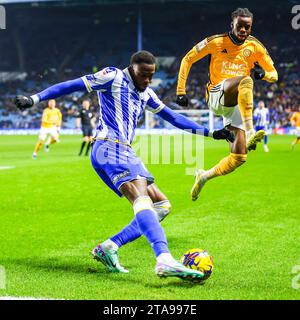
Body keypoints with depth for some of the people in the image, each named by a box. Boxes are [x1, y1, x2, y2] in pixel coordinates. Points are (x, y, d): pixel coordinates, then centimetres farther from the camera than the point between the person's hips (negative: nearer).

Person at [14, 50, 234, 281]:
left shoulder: (146, 94, 22)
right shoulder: (113, 77, -1)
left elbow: (173, 117, 29)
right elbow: (72, 86, -5)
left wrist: (209, 133, 28)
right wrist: (34, 99, -13)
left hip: (125, 153, 10)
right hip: (109, 148, -10)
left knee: (162, 205, 7)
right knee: (142, 198, -29)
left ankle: (109, 248, -1)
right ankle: (164, 260, -48)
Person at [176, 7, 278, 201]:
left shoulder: (255, 47, 6)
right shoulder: (216, 42, -2)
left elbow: (274, 75, 10)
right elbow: (188, 59, 5)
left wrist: (263, 73, -15)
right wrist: (181, 91, -1)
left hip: (236, 104, 4)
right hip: (216, 95, -4)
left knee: (239, 157, -7)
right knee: (246, 80, -37)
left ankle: (204, 176, 18)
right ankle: (250, 132, -50)